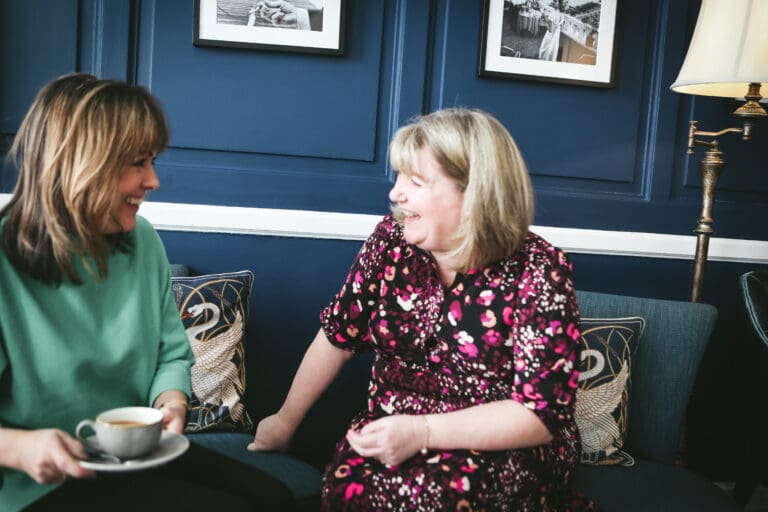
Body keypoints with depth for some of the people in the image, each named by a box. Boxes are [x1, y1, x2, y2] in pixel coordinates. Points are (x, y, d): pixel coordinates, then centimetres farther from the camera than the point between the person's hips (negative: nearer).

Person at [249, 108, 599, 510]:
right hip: (390, 433, 3)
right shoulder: (393, 237, -4)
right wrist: (286, 420, 15)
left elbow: (543, 414, -17)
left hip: (504, 452, -2)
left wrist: (423, 431, -27)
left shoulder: (538, 271, -15)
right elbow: (338, 336, 7)